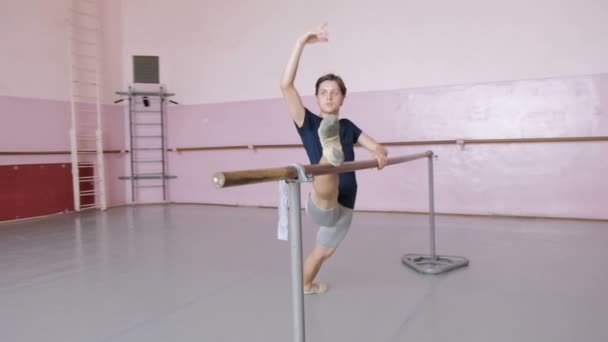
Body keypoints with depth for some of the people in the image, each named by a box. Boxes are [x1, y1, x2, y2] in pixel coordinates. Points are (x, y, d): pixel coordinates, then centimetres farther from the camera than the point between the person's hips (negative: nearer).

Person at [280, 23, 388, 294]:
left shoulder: (347, 126, 8)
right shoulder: (308, 123, -8)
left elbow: (377, 147, 10)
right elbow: (286, 85, -20)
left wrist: (380, 154, -16)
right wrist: (301, 43, -24)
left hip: (344, 208, 6)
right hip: (322, 207, -5)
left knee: (324, 252, 24)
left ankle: (307, 285, 50)